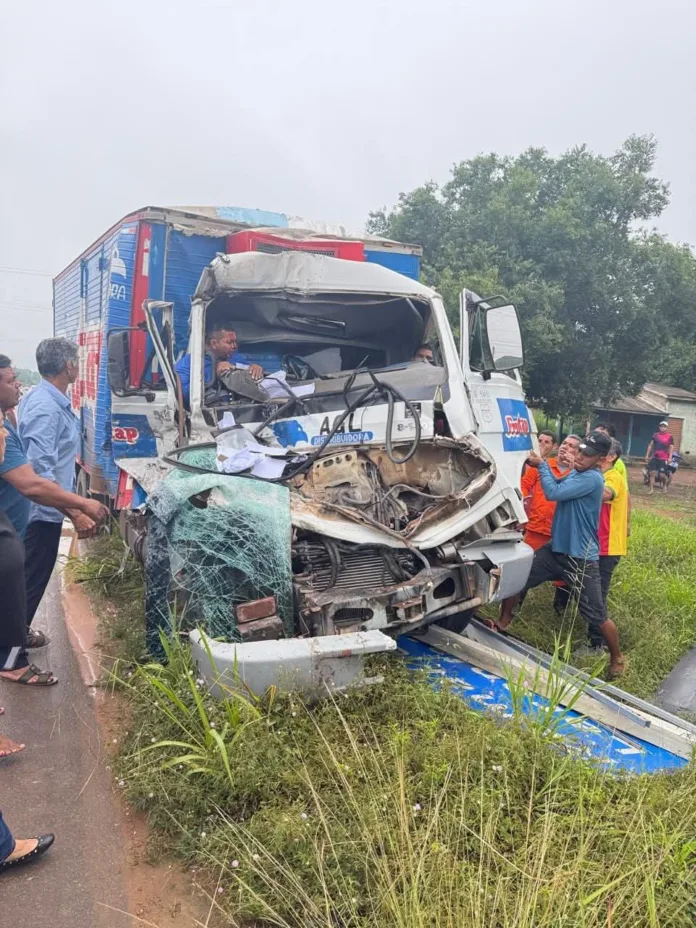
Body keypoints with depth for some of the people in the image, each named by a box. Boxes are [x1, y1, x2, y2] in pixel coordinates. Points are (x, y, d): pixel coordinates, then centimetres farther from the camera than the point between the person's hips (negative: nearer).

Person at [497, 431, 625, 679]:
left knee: (597, 617, 3)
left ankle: (617, 658, 27)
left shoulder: (592, 479, -21)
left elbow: (554, 493, -25)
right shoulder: (575, 473, 7)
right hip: (555, 550, 8)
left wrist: (541, 465, -11)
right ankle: (503, 623, 30)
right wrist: (541, 464, -5)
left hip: (581, 559, -8)